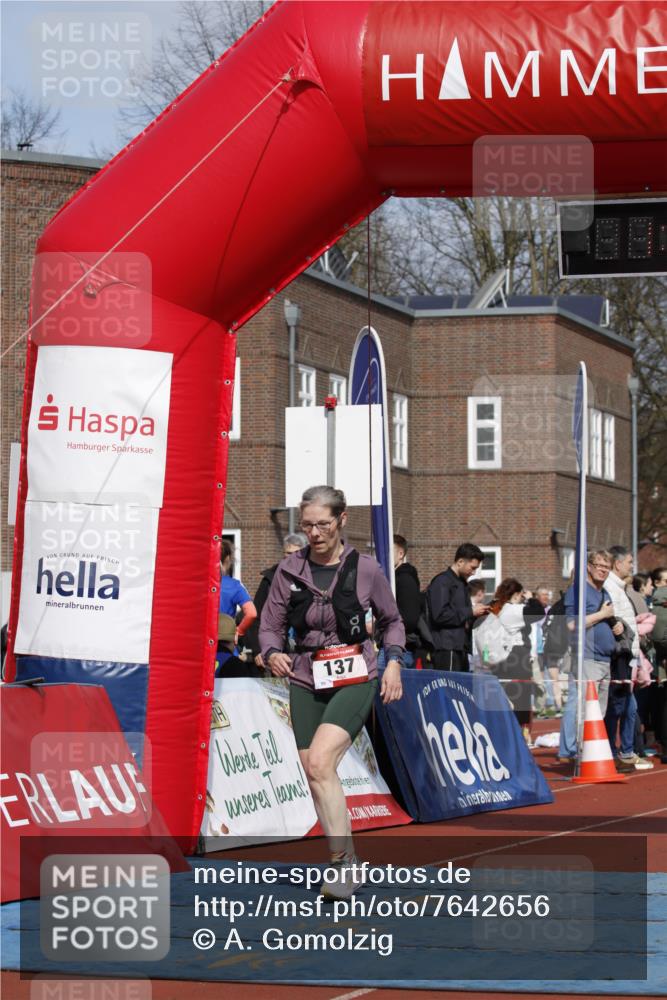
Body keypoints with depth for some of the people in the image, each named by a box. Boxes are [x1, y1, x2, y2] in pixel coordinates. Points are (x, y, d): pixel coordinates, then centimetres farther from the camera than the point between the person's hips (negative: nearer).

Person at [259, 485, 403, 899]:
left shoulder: (365, 569, -4)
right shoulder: (290, 570, 0)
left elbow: (392, 621, 11)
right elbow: (271, 625, 6)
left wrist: (393, 661, -3)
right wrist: (273, 653, -15)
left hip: (355, 680, -4)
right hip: (306, 681, 4)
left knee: (319, 762, -23)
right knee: (317, 778, 5)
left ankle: (343, 861, -18)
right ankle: (347, 865, 20)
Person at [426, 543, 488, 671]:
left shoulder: (461, 584, 22)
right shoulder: (442, 582, -7)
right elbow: (439, 615, -18)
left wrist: (476, 614, 8)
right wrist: (470, 612, -13)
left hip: (460, 648, 9)